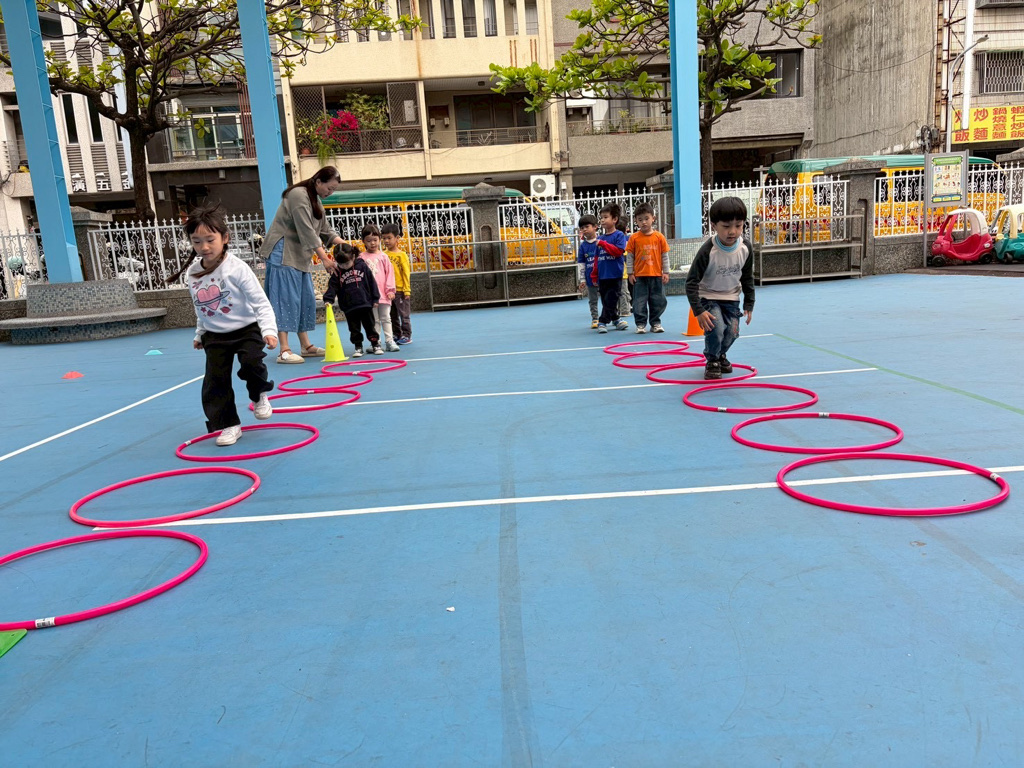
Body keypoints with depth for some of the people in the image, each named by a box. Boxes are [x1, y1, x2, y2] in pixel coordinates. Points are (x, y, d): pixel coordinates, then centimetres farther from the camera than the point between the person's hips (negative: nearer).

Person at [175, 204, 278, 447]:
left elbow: (260, 302, -17)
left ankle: (259, 395, 5)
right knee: (215, 381, -2)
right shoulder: (192, 274, 0)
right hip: (215, 336, 5)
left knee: (251, 362, -27)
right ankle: (228, 425, 11)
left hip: (246, 329, -4)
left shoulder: (236, 268, -16)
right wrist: (200, 333, 22)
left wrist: (269, 329, -28)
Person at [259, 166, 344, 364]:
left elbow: (325, 230, 14)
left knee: (306, 299, 10)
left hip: (300, 255, 10)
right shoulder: (299, 195, -16)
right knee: (286, 299, -12)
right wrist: (324, 258, -24)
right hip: (283, 253, -10)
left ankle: (306, 346, 17)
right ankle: (284, 351, -14)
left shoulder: (315, 199, 14)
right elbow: (307, 231, -23)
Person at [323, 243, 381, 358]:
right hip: (349, 308, 1)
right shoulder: (337, 273, -1)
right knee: (354, 329, 7)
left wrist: (375, 299, 0)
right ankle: (358, 347, 16)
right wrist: (328, 299, -18)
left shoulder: (362, 266, -3)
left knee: (370, 326, 9)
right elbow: (332, 287, -3)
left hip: (365, 304, -1)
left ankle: (376, 345, 20)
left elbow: (372, 282, 1)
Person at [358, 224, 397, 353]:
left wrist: (390, 290, -2)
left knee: (386, 318, 8)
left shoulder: (383, 256, 5)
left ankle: (389, 341, 13)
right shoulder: (362, 258, 1)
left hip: (383, 294, 1)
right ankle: (376, 344, 9)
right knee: (374, 320, 5)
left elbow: (389, 273, 4)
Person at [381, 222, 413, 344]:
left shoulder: (401, 255, -7)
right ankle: (396, 335, 23)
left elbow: (406, 273, -7)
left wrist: (407, 290, -10)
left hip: (400, 290, -5)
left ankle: (407, 336, 10)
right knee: (392, 316, 13)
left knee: (404, 314, 2)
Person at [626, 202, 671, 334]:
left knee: (658, 301, 8)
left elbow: (665, 255, 6)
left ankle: (655, 323, 21)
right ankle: (641, 324, 12)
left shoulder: (659, 237, 1)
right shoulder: (634, 238, -1)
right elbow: (629, 256, 3)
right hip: (639, 276, -1)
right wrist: (630, 273, -1)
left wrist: (665, 272, 3)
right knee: (639, 301, 2)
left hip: (656, 275, 1)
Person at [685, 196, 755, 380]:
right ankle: (712, 361, 5)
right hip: (708, 296, -4)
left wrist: (749, 304, 3)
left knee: (732, 332, -1)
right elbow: (692, 282, -23)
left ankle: (720, 355, 33)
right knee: (716, 328, -22)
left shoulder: (746, 248, -15)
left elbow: (747, 278, 1)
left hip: (731, 297, 4)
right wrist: (698, 311, -28)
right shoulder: (707, 251, -28)